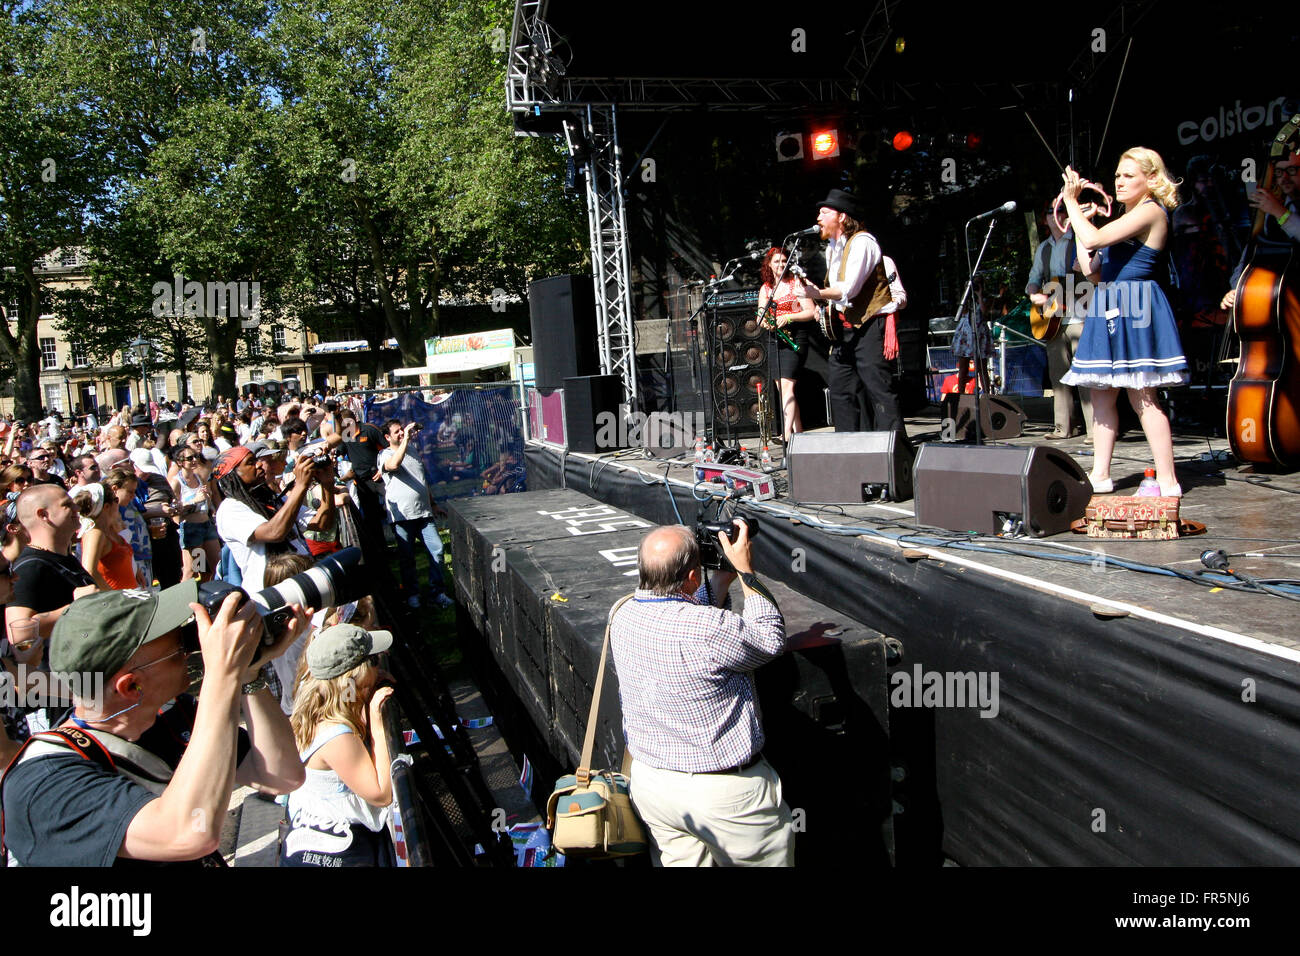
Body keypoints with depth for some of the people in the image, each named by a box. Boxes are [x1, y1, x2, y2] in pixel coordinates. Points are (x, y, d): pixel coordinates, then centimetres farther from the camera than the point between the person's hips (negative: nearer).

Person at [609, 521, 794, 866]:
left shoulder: (624, 617, -5)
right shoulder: (708, 628, -28)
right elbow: (771, 640, -9)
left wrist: (720, 582, 11)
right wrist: (745, 569, -4)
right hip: (723, 791, -7)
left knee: (681, 860, 20)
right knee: (772, 859, 14)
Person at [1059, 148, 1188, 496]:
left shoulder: (1151, 211, -9)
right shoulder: (1129, 218, 21)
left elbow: (1093, 239, -21)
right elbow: (1092, 270, 15)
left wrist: (1072, 202, -10)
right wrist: (1076, 223, 14)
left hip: (1135, 310, -10)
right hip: (1110, 310, 10)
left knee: (1142, 396, -9)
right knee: (1101, 394, 8)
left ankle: (1167, 481, -5)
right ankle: (1100, 474, 14)